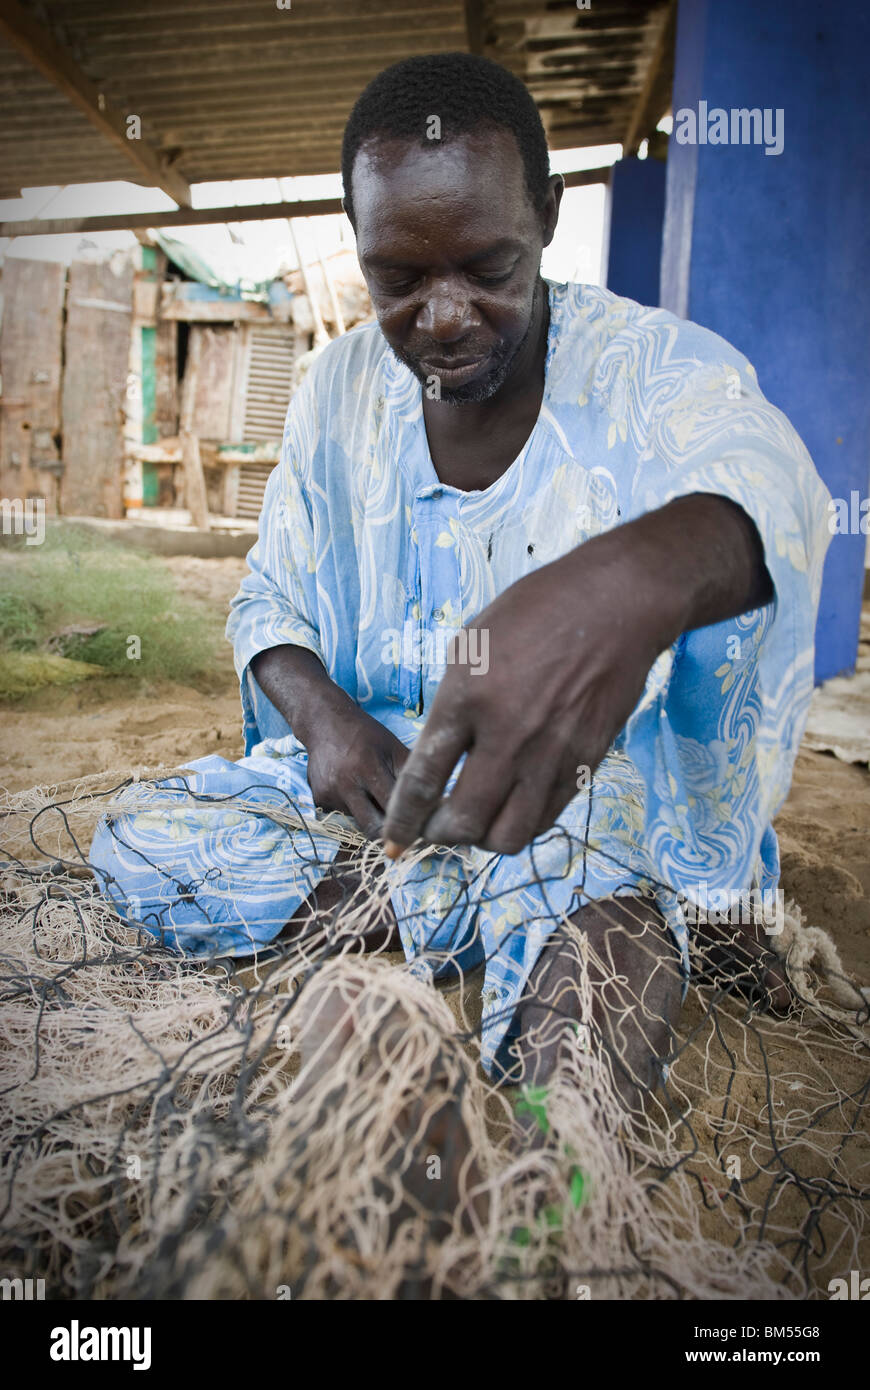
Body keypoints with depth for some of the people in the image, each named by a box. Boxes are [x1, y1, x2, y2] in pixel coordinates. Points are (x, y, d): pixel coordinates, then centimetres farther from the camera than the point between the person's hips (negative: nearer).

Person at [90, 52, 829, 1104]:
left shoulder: (655, 367, -11)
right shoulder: (341, 387, 3)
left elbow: (761, 467, -34)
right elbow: (267, 598, 7)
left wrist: (638, 575, -60)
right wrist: (321, 714, -16)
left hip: (583, 779, -5)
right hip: (378, 760, 6)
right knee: (134, 850, -15)